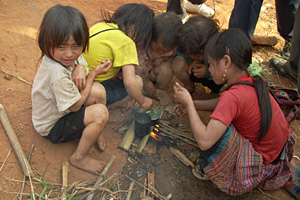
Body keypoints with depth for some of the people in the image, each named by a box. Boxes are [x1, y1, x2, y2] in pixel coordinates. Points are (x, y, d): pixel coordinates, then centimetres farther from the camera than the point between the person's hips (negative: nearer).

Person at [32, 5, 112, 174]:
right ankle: (79, 157, -4)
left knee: (98, 91, -15)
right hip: (52, 127, -8)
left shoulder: (63, 57, -13)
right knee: (100, 112, -26)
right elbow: (75, 106, -25)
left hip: (62, 111, 8)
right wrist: (93, 74, -18)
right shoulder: (57, 74, -38)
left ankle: (94, 132, 9)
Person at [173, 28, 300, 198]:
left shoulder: (234, 96, -29)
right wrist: (193, 105, 5)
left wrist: (189, 104, -21)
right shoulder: (251, 81, -4)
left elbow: (204, 141, -33)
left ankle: (208, 170, 4)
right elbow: (223, 104, 15)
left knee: (219, 129, -24)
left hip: (262, 169, -8)